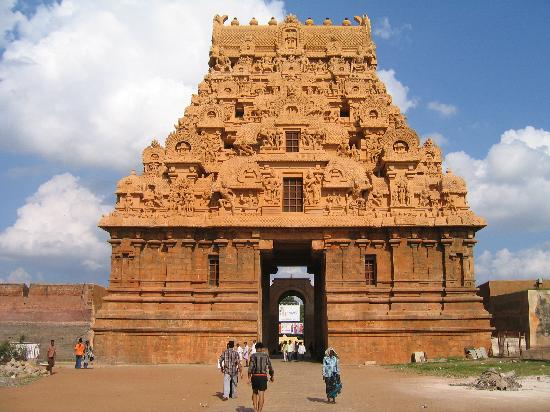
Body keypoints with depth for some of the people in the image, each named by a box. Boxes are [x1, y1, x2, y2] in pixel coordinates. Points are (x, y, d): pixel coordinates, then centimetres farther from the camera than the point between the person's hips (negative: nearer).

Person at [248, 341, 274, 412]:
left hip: (255, 376, 1)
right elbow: (270, 367, 3)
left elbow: (250, 367, -10)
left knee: (255, 392, 21)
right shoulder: (266, 356, 3)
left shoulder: (253, 356, -1)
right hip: (263, 377, 0)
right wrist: (272, 376, 18)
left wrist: (249, 378, -4)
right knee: (261, 395, 1)